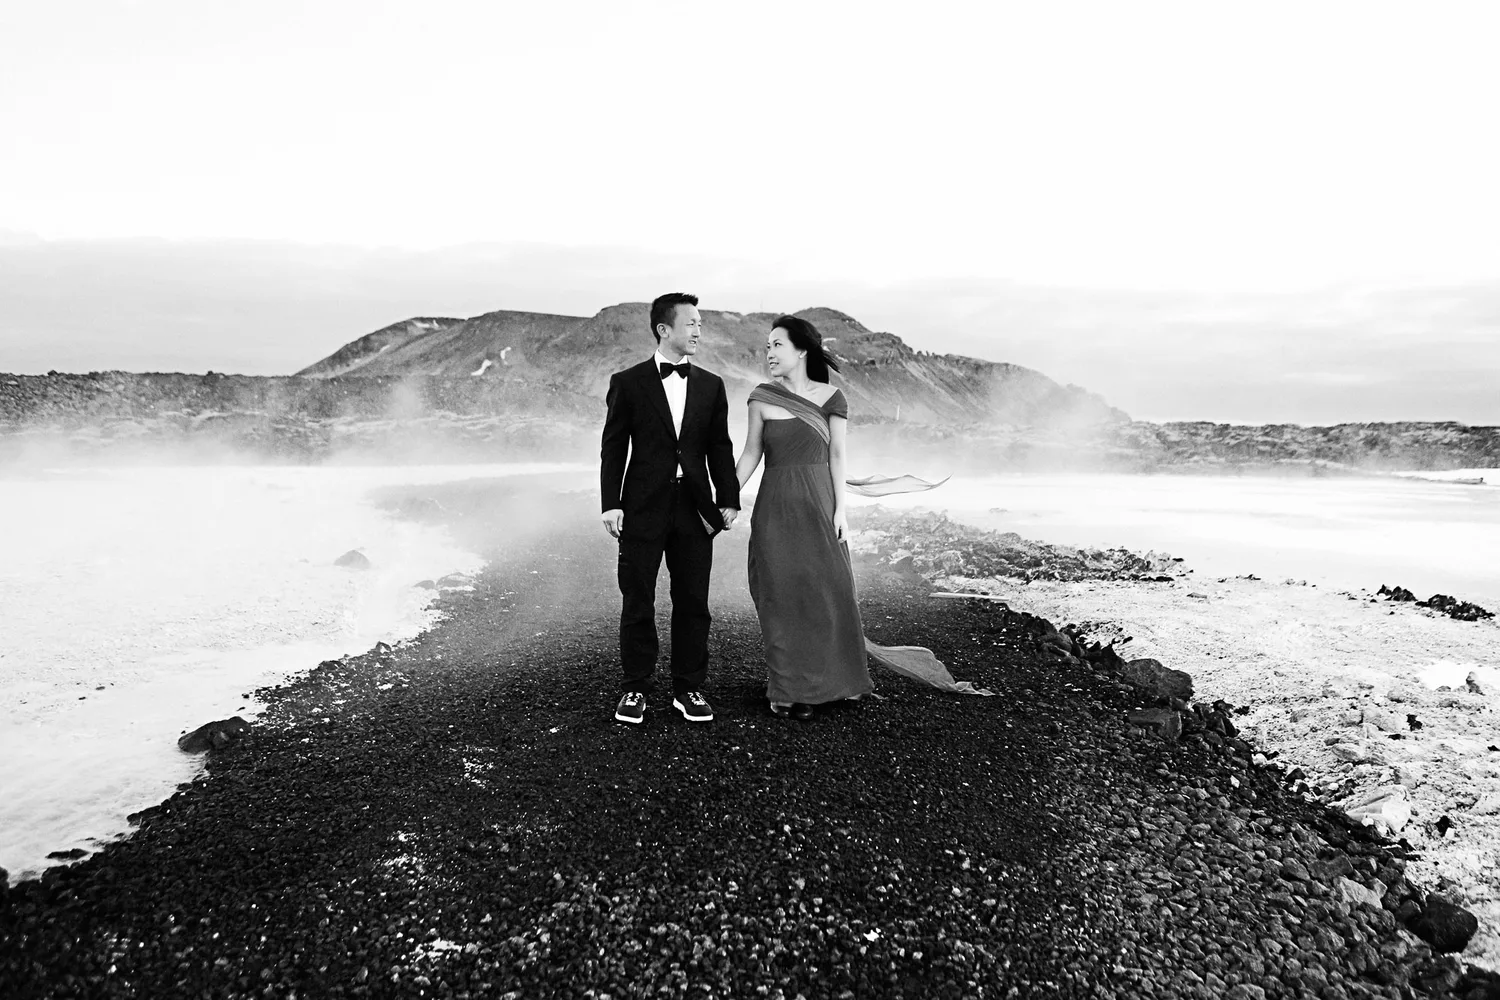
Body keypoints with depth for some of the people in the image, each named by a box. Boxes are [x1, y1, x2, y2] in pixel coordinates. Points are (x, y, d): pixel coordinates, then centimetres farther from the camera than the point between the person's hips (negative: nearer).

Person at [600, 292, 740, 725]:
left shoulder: (711, 385, 9)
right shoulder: (627, 382, 0)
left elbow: (720, 447, 9)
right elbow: (613, 447, -1)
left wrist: (728, 499, 2)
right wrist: (611, 503, -9)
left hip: (695, 510, 3)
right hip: (643, 509, -2)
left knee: (693, 604, 7)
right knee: (637, 604, 6)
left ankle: (688, 688, 20)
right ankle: (635, 689, 20)